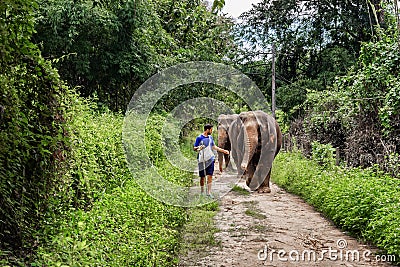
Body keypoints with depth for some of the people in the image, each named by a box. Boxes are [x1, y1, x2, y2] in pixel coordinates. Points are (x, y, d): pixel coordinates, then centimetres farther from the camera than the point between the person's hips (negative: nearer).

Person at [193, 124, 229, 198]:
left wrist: (223, 150, 22)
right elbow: (194, 148, -5)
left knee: (210, 176, -2)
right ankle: (202, 192, 18)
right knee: (202, 177, 4)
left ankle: (208, 192, 0)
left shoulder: (210, 137, 12)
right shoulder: (199, 138, -6)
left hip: (210, 159, 4)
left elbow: (214, 147, 23)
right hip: (202, 160, -4)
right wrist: (198, 148, -27)